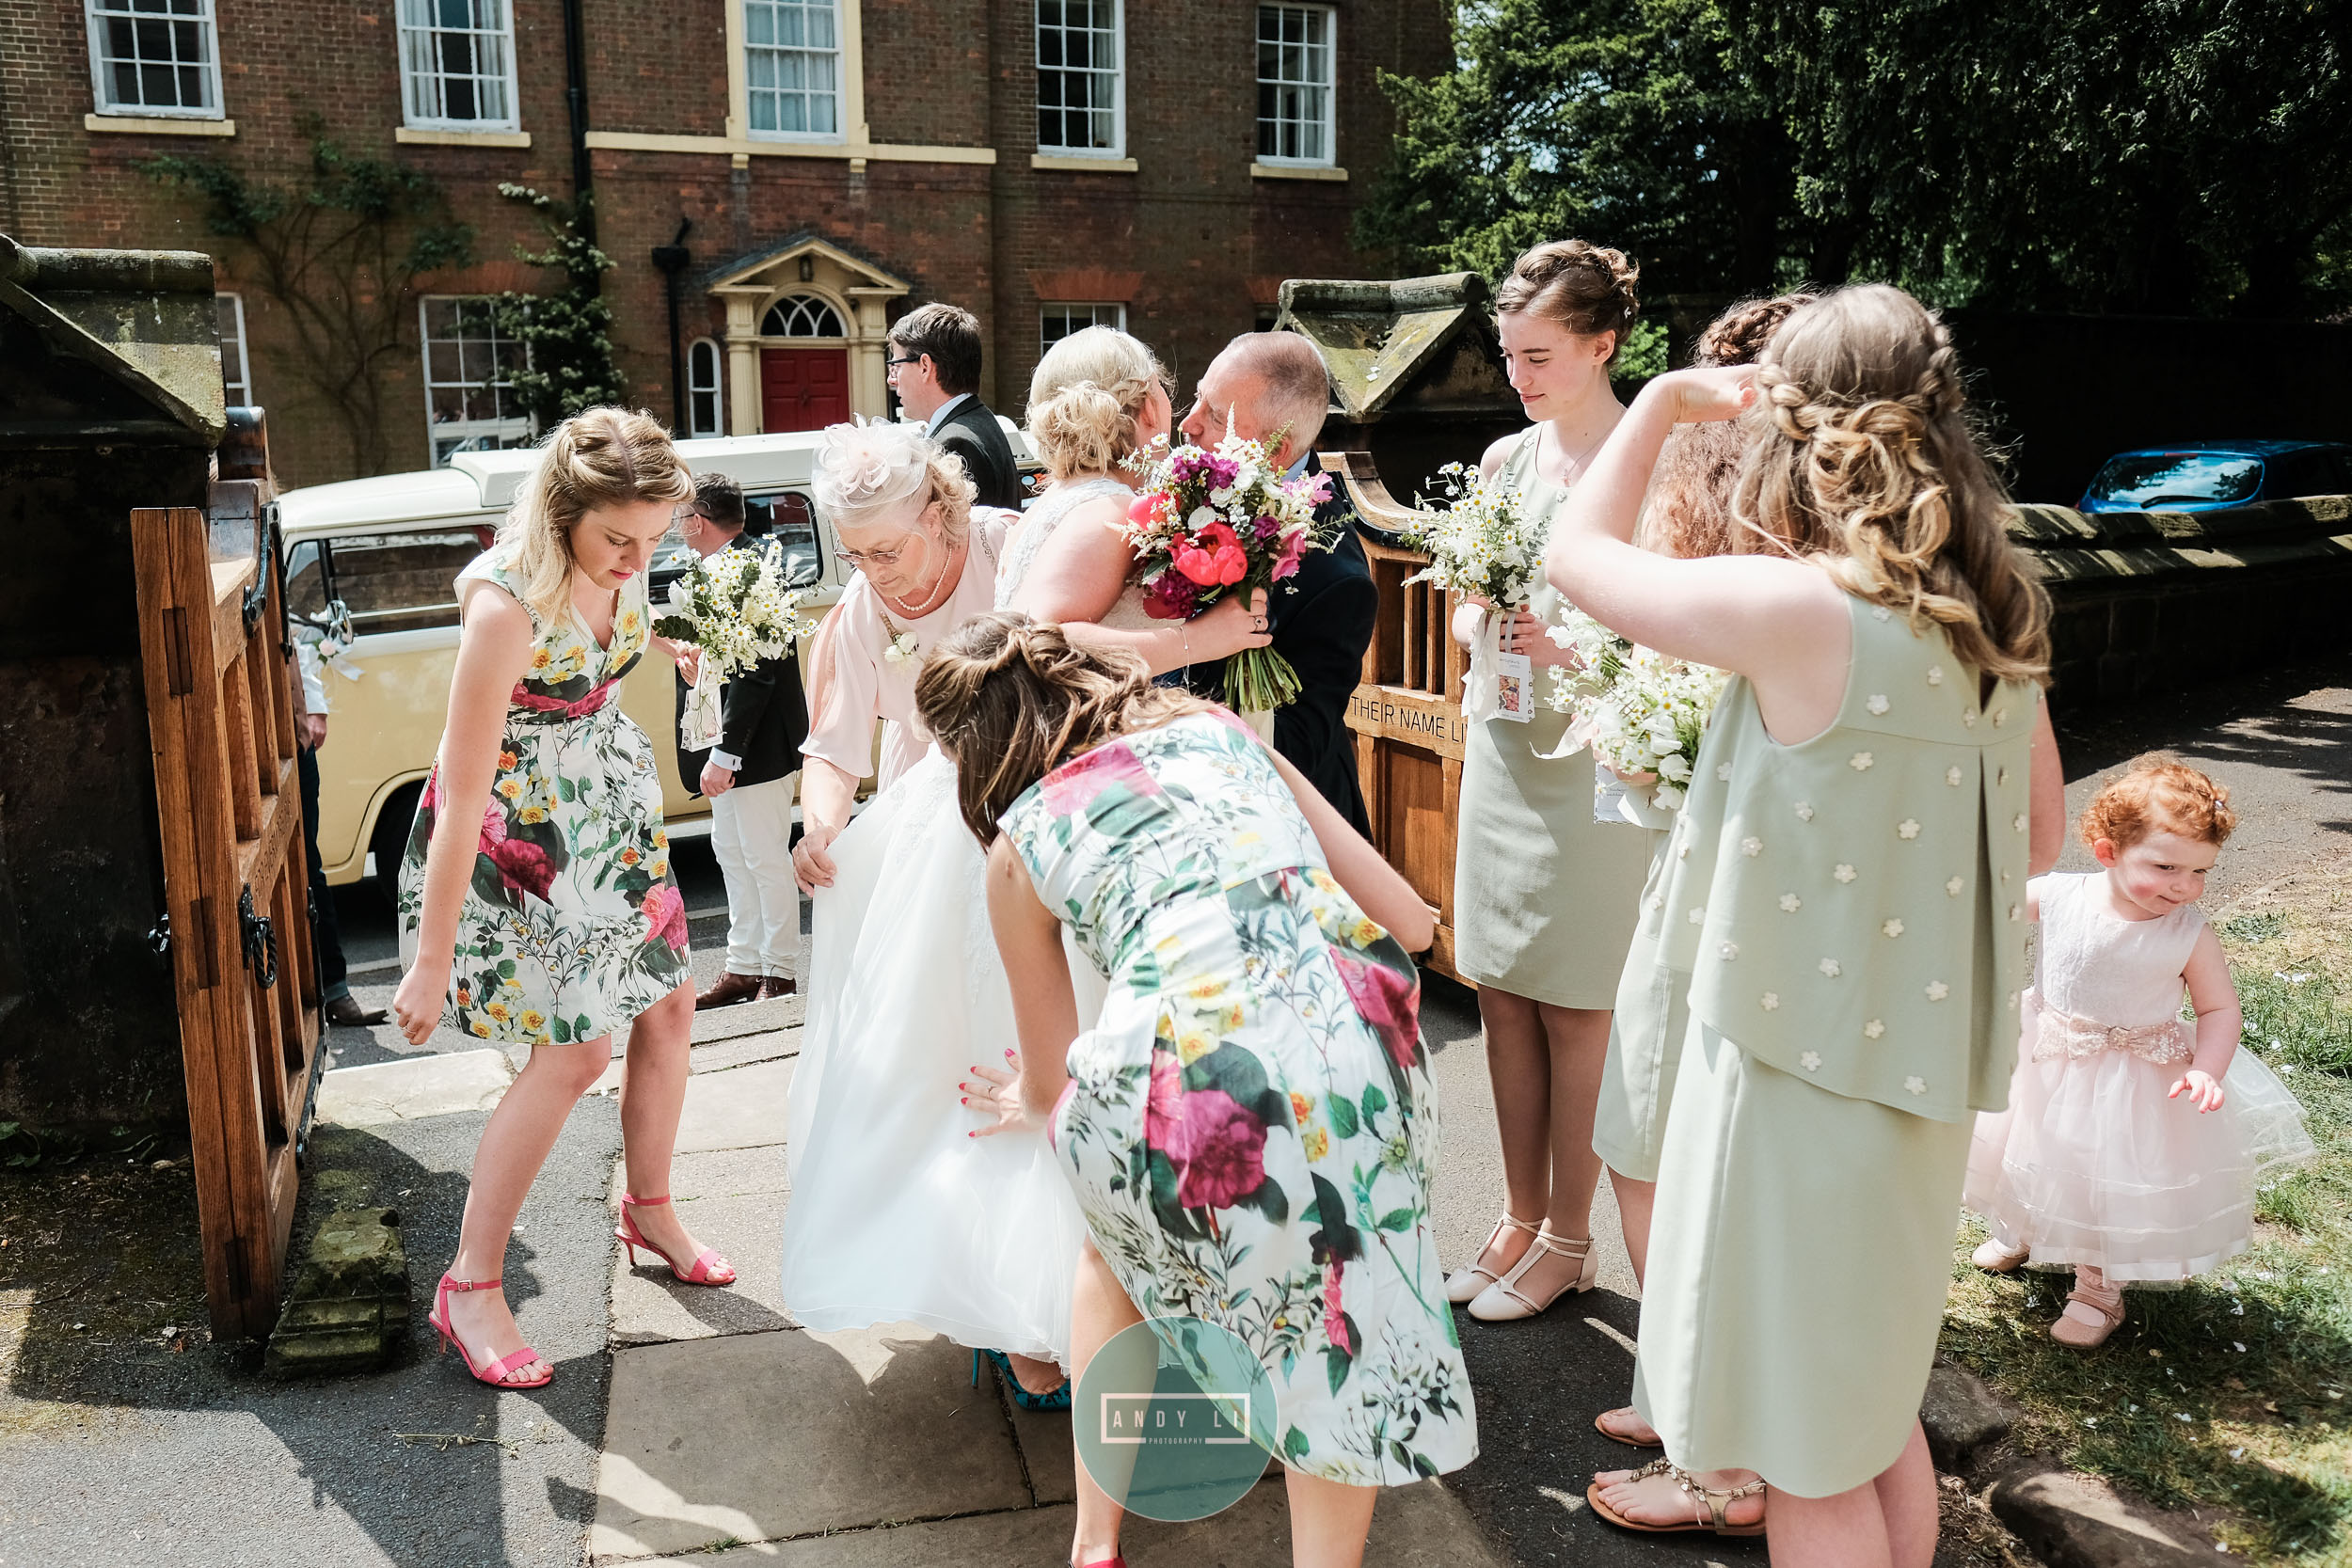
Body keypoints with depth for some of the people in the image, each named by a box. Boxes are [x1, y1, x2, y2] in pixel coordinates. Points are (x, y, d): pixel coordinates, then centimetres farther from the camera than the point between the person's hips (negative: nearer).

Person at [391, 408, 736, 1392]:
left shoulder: (621, 567, -10)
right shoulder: (506, 607, -32)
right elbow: (461, 798, -29)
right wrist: (430, 964, -24)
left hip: (612, 810, 7)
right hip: (518, 830, -7)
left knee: (667, 1007, 11)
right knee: (573, 1053, -6)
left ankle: (650, 1210, 34)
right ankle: (469, 1289, 10)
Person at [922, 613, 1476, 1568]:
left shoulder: (1018, 842, 18)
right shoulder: (1220, 729, 23)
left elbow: (1050, 1081, 30)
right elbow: (1407, 918, 19)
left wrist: (1033, 1111, 54)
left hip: (1190, 1074, -1)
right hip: (1355, 1041, 2)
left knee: (1116, 1250, 32)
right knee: (1342, 1315, 27)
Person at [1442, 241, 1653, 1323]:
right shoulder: (1506, 460, 10)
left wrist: (1570, 650, -23)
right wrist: (1485, 630, -7)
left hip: (1595, 754, -6)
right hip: (1503, 743, 6)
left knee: (1575, 1009, 3)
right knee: (1503, 992, 11)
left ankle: (1569, 1238, 19)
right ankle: (1521, 1217, 26)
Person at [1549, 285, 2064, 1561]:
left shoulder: (1794, 608, -23)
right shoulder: (1997, 619, 0)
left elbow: (1576, 553, -10)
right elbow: (2038, 835, 10)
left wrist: (1665, 400, 2)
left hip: (1808, 1068, -8)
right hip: (1920, 1062, 8)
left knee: (1812, 1450, 11)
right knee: (1877, 1403, 26)